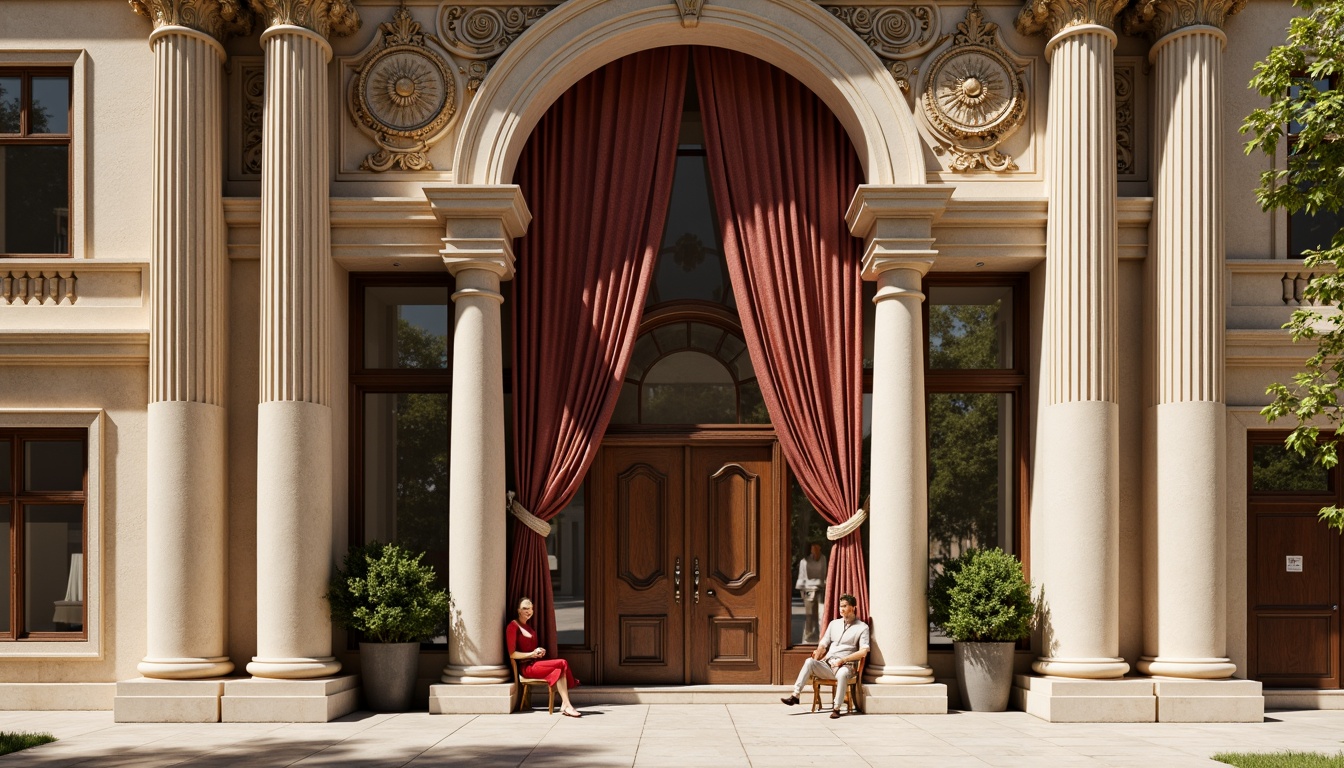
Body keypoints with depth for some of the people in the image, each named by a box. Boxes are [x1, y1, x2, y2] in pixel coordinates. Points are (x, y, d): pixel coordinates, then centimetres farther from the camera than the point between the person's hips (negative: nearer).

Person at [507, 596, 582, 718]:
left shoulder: (528, 626, 21)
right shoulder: (513, 626, -6)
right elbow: (512, 654, -12)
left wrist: (540, 652, 10)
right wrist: (532, 654, -16)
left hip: (535, 663, 8)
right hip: (526, 667, -8)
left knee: (558, 670, -24)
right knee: (562, 663, -25)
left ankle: (565, 705, -35)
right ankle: (567, 705, -29)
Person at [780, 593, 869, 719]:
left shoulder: (862, 627, 4)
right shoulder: (834, 624, 20)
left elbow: (863, 652, -7)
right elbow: (823, 645, 16)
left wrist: (842, 660, -13)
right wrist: (815, 662, -2)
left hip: (845, 666, -4)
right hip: (827, 665, 4)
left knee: (842, 673, -39)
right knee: (809, 661, -26)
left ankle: (836, 708, -31)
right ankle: (795, 695, -28)